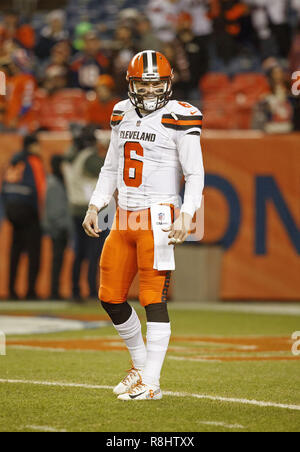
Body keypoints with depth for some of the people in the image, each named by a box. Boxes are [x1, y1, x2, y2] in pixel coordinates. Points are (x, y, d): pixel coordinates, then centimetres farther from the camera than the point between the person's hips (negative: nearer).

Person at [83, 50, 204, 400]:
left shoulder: (178, 118, -7)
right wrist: (94, 207, 13)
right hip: (124, 217, 7)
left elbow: (195, 175, -8)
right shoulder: (122, 115, 13)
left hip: (158, 217, -7)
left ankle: (151, 383, -6)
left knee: (153, 299, -8)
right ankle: (140, 364, 26)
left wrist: (185, 217, -19)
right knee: (110, 298, 9)